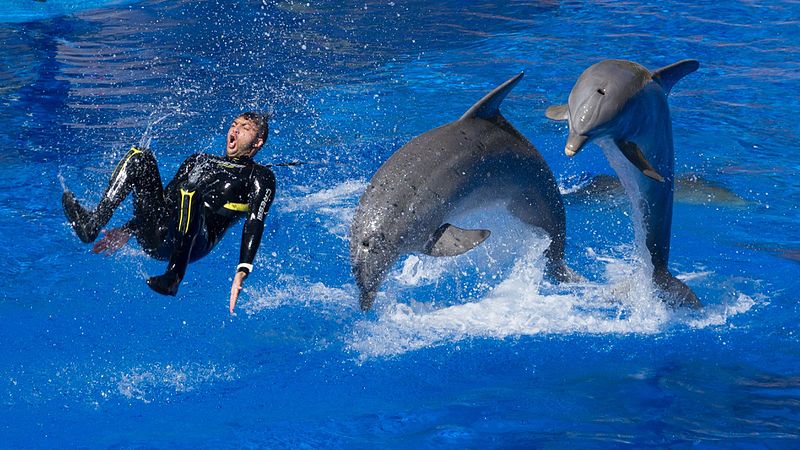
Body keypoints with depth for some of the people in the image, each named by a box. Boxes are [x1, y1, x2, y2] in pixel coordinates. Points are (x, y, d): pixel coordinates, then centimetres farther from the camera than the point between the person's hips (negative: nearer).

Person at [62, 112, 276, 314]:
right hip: (154, 236, 6)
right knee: (141, 157, -4)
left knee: (190, 193, -37)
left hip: (192, 244, -6)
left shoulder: (260, 176, 14)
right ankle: (93, 223, -20)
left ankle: (173, 277, -42)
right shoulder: (200, 161, 33)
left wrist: (242, 272, -18)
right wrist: (127, 230, 21)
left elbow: (254, 224, -2)